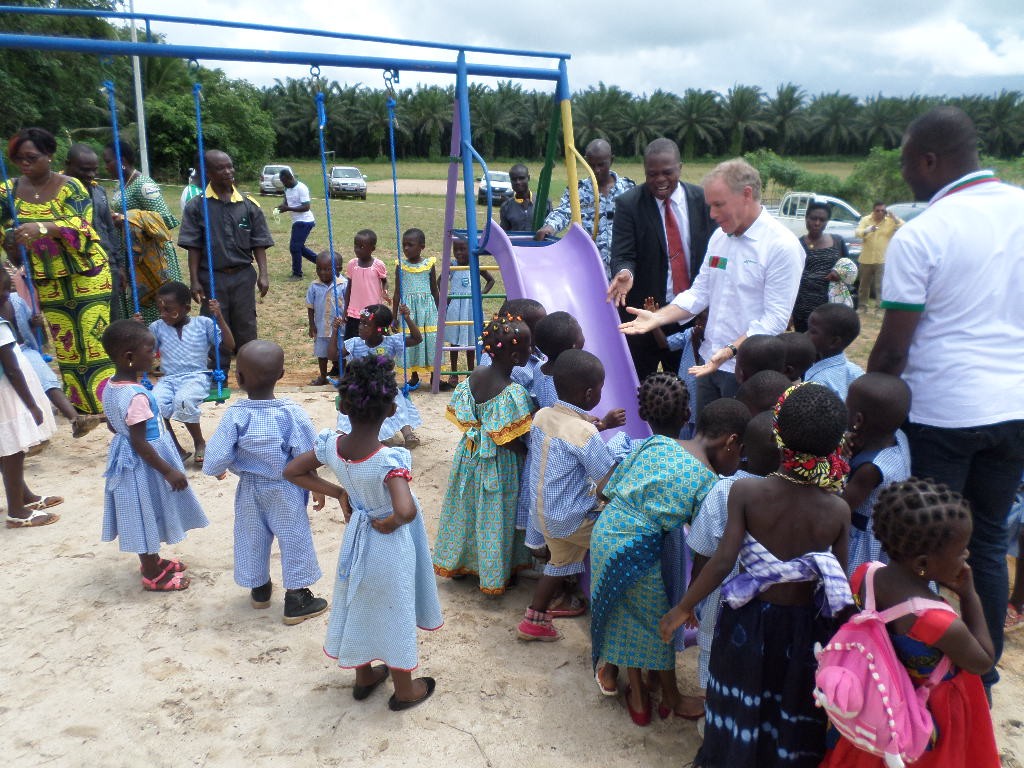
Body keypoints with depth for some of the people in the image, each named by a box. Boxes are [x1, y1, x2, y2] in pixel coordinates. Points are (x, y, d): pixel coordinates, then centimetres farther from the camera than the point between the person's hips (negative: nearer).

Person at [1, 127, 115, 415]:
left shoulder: (70, 187, -8)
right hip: (47, 283, 4)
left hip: (86, 276, -4)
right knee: (65, 347, 8)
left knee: (95, 341, -5)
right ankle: (84, 409, 18)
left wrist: (41, 227, -35)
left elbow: (79, 226, -21)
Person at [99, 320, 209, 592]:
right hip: (142, 465, -9)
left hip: (126, 459, 9)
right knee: (146, 516, 7)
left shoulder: (111, 387, 0)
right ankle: (152, 576, 22)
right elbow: (140, 443, -26)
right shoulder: (136, 396, -29)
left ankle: (153, 561, 40)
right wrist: (169, 471, -20)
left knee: (145, 517, 23)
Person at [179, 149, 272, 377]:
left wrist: (263, 274, -4)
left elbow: (259, 245, 4)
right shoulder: (197, 206, -3)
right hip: (212, 278, -1)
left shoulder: (249, 205, 2)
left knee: (246, 328, 7)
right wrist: (194, 281, -7)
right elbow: (193, 247, -2)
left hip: (243, 276, 1)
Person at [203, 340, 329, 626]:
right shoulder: (291, 413, -22)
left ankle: (259, 589, 42)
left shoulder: (234, 415, -21)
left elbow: (216, 458, -17)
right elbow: (308, 457, -15)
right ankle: (296, 601, 22)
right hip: (286, 491, -2)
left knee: (252, 538, 22)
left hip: (249, 490, 2)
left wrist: (218, 470, 7)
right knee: (294, 539, 13)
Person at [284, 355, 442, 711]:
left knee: (358, 605, 25)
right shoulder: (390, 460, -33)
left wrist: (338, 493, 0)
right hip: (390, 545, -5)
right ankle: (405, 690, 37)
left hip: (357, 538, 5)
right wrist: (390, 522, -24)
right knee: (395, 613, 16)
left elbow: (291, 471, -3)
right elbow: (406, 510, -46)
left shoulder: (330, 445, -18)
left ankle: (364, 677, 47)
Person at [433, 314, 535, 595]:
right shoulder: (514, 393, -28)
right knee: (495, 518, 12)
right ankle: (495, 575, 31)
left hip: (470, 457, 6)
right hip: (498, 466, -6)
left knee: (466, 510, 23)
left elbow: (463, 417, -1)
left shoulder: (475, 375, -9)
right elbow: (510, 441, -23)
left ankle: (457, 563, 42)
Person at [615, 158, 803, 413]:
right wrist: (656, 318, -3)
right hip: (710, 363, 7)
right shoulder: (719, 237, 10)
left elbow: (775, 318, -18)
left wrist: (730, 351, -28)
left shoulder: (782, 246, -14)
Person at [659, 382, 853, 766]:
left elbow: (722, 562, -22)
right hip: (804, 624, 1)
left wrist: (683, 608, -10)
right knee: (794, 715, 22)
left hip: (749, 619, 0)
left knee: (742, 709, 23)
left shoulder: (745, 491, -22)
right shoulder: (838, 510, -17)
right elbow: (839, 585, -10)